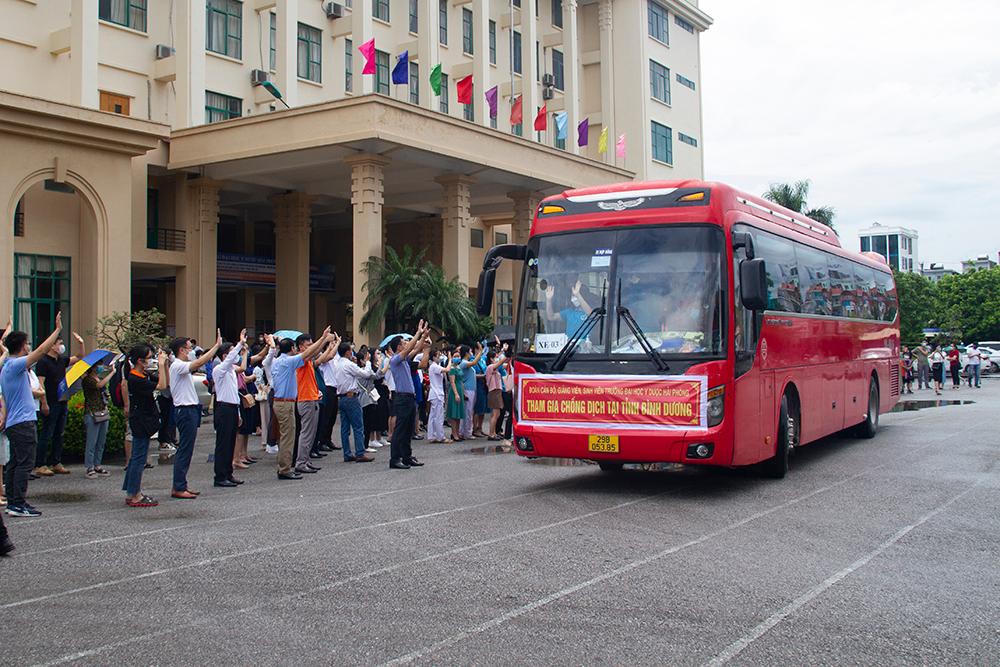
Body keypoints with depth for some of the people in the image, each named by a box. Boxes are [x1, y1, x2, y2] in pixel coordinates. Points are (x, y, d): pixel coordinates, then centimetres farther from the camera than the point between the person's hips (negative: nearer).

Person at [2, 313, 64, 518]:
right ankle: (18, 504, -9)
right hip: (23, 422, -10)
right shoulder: (15, 365, -14)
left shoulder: (7, 366, 17)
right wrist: (58, 329, -17)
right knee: (25, 463, -9)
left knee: (15, 463, 12)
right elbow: (41, 350, -21)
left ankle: (13, 501, 16)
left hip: (14, 423, 10)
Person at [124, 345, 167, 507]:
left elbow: (166, 381, 12)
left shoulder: (145, 375, 9)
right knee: (139, 458, -4)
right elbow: (161, 386, -25)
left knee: (136, 457, 14)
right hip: (140, 422, -10)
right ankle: (134, 496, 2)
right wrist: (161, 364, -19)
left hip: (142, 422, 10)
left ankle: (131, 493, 22)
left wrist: (165, 363, 2)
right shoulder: (134, 378, -19)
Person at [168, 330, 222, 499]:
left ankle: (180, 486, 17)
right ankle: (178, 488, -4)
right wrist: (217, 346, -28)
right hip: (185, 411, -11)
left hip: (190, 410, 11)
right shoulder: (177, 366, -16)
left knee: (185, 449, 12)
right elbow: (199, 363, -29)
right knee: (185, 450, -7)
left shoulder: (183, 367, 17)